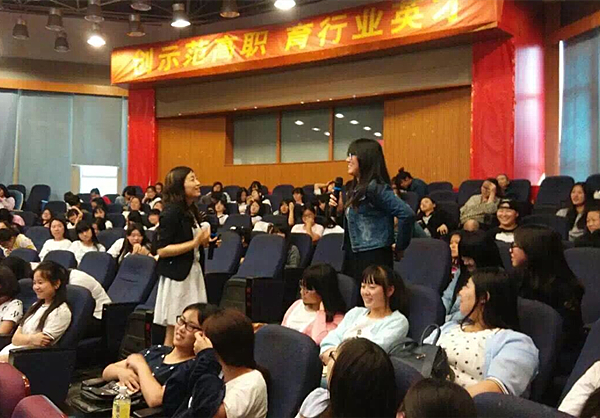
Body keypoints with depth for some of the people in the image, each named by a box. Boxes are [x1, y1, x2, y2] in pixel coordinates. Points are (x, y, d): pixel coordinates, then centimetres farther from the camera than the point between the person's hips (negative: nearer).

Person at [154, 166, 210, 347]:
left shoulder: (191, 211, 11)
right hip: (177, 275, -8)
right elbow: (161, 250, -18)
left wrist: (203, 241, 6)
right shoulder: (171, 213, -14)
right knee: (174, 332, 0)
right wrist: (195, 243, -22)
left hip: (193, 271, 8)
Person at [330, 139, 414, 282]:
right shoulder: (355, 188, 12)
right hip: (353, 256, 9)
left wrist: (400, 247, -15)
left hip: (373, 258, -9)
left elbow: (407, 214, -25)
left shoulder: (375, 188, -16)